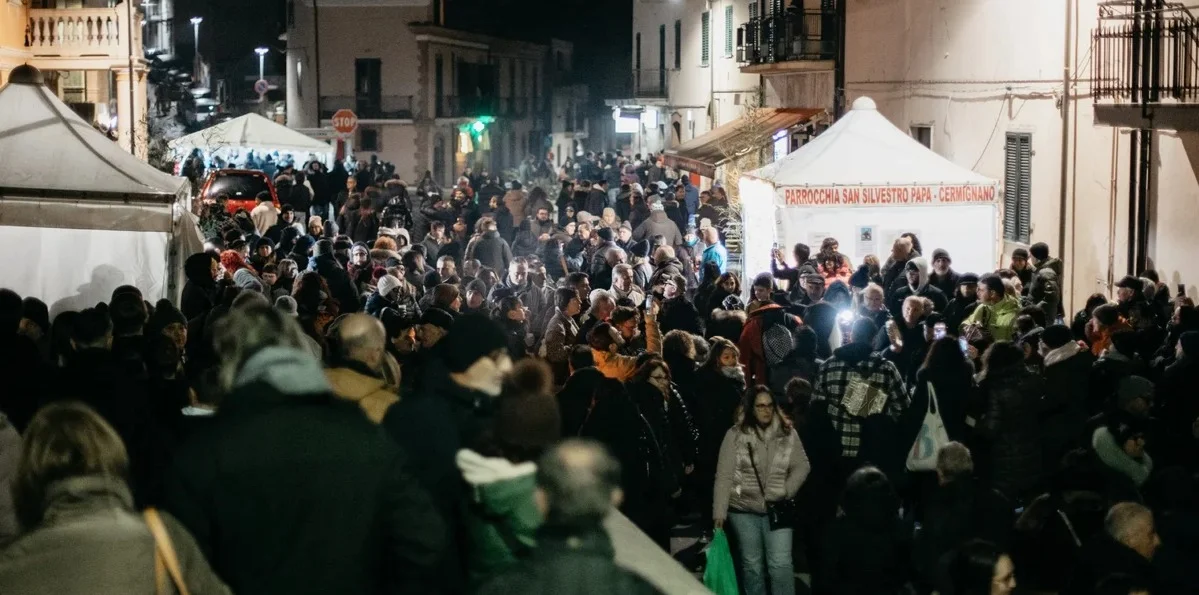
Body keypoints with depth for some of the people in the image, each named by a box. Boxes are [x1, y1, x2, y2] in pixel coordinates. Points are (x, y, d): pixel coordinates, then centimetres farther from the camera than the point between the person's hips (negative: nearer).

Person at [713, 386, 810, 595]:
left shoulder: (788, 434, 0)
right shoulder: (735, 435, -6)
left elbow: (802, 466, 4)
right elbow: (723, 477, -7)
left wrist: (787, 491, -11)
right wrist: (719, 512, -11)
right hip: (743, 509, -1)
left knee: (781, 564, -6)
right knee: (752, 564, 11)